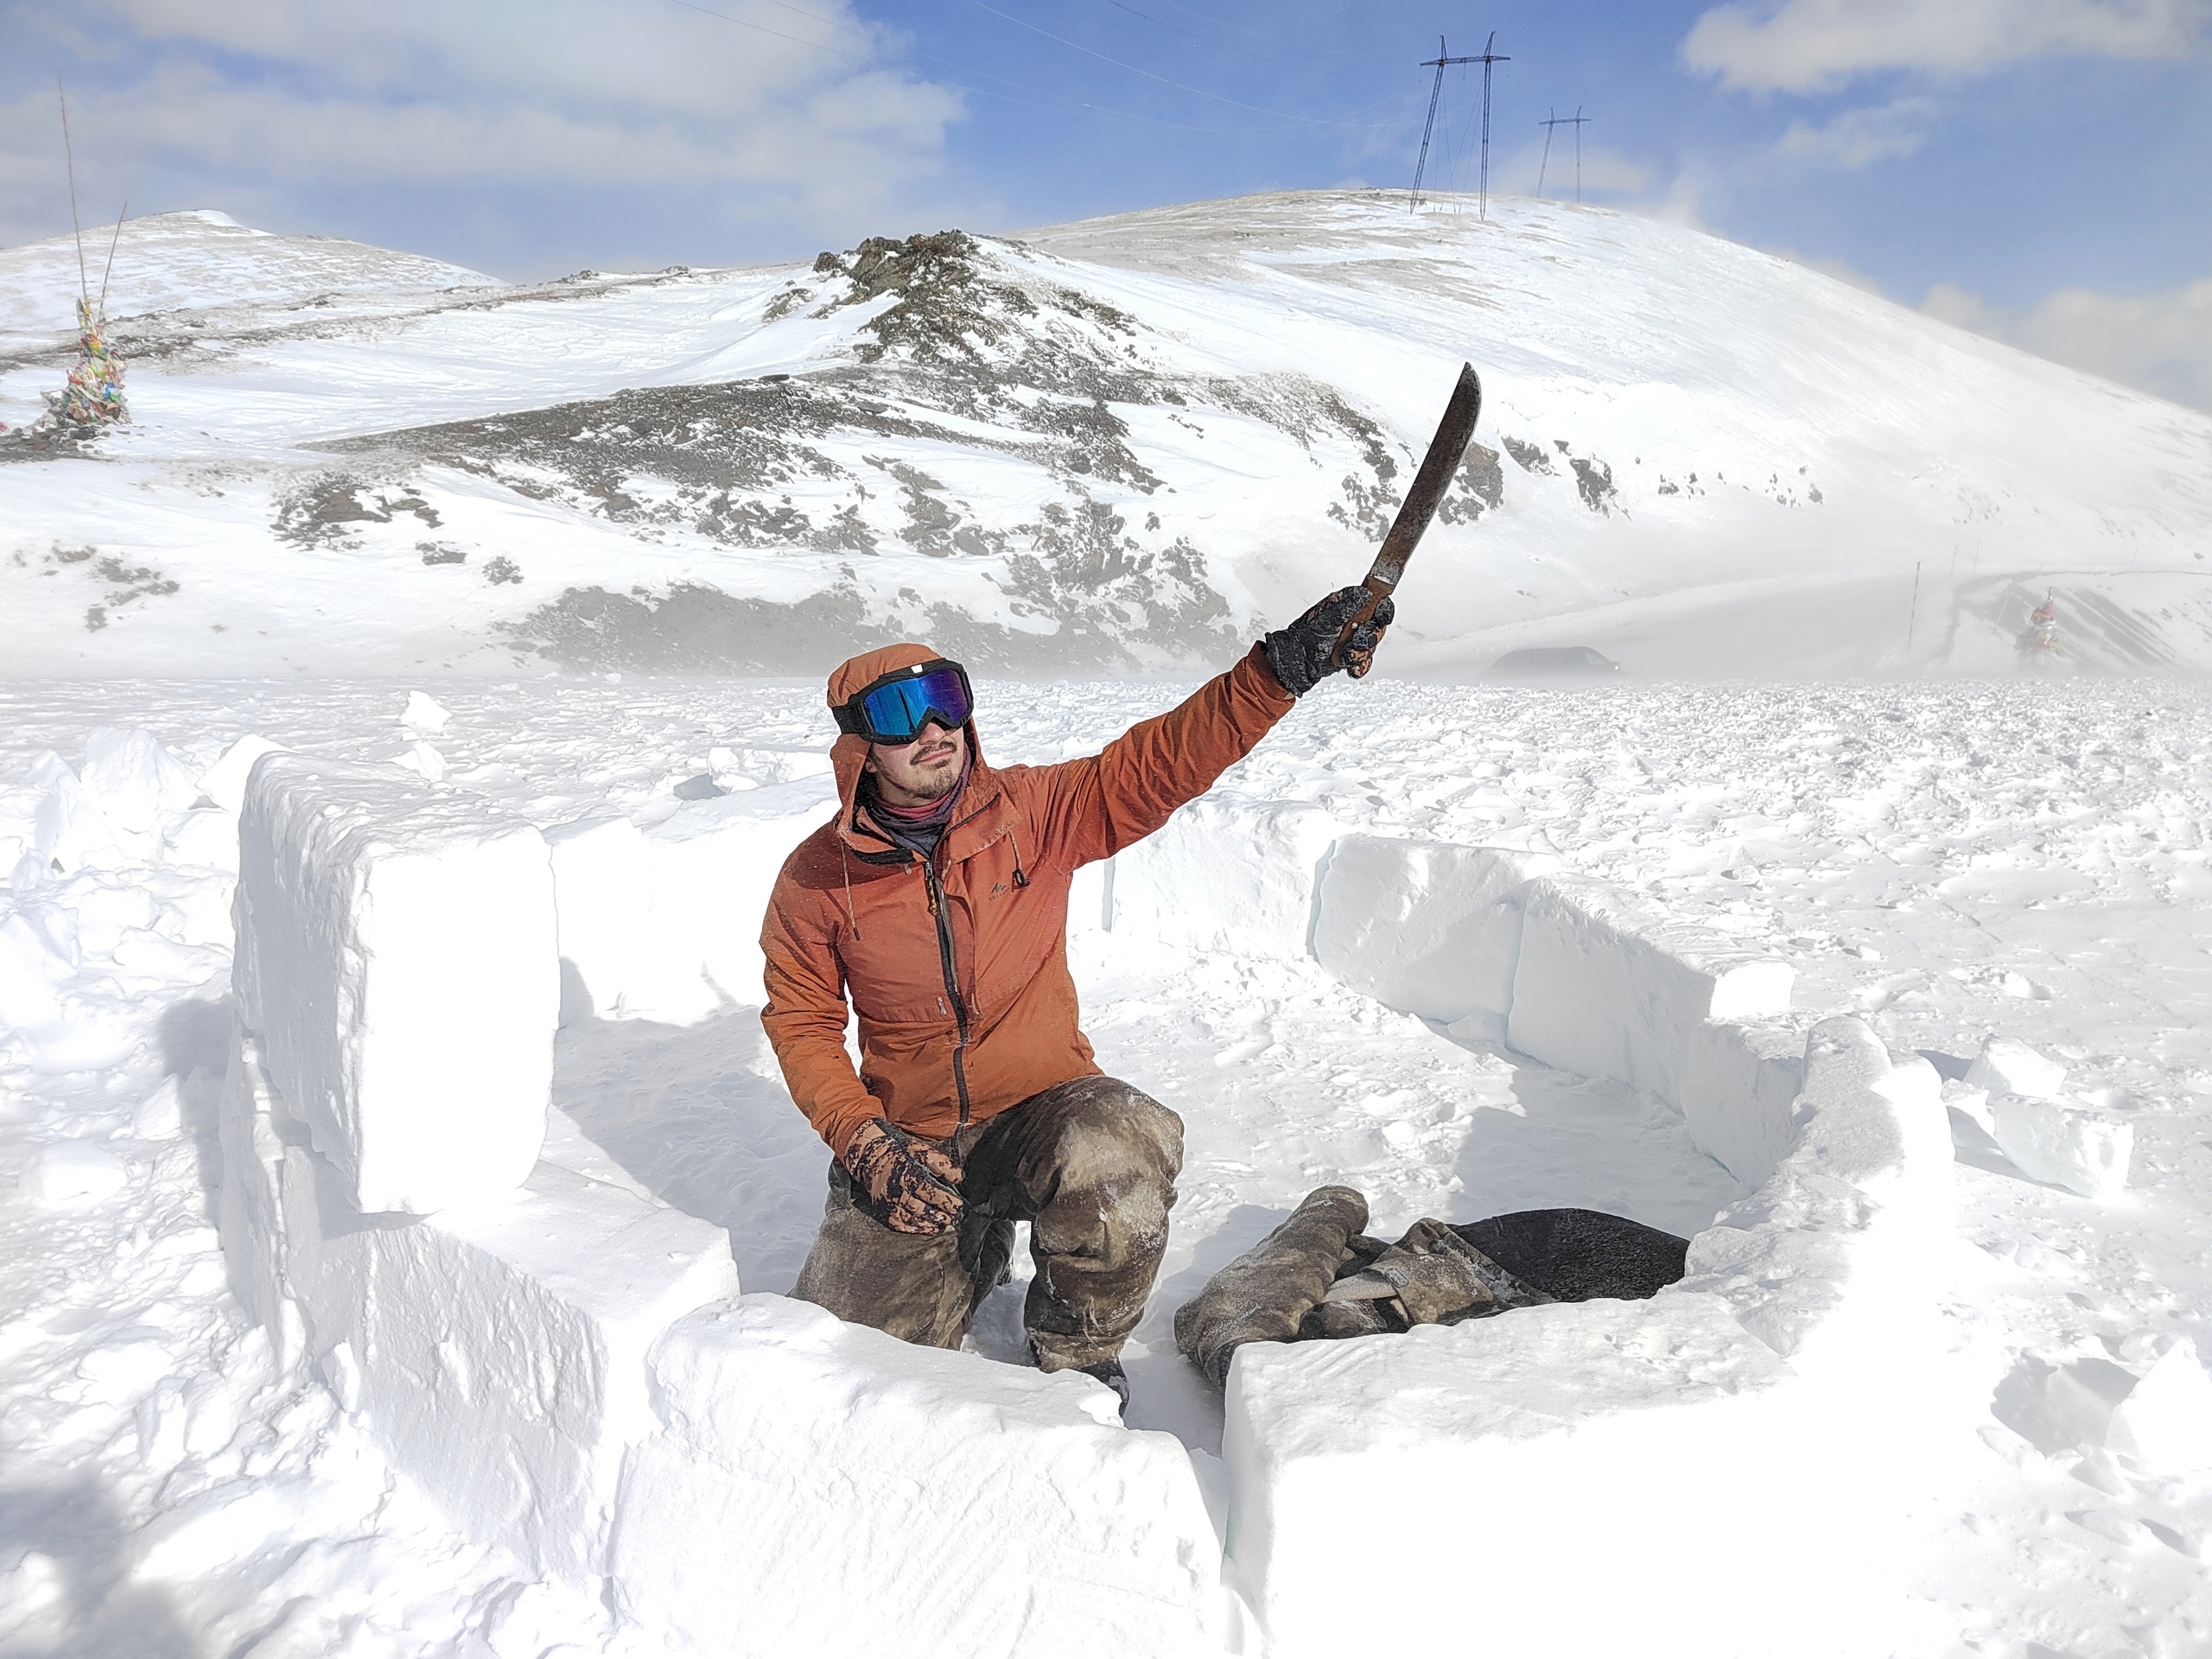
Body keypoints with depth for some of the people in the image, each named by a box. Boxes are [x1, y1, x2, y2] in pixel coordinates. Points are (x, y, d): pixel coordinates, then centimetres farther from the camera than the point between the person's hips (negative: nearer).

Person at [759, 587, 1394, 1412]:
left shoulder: (1034, 811, -6)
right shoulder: (817, 878, -6)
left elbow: (1165, 756, -11)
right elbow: (801, 1025, 2)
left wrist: (1287, 663, -23)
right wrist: (864, 1141, -12)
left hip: (1043, 1109, -1)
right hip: (907, 1137, 1)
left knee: (1119, 1155, -36)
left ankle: (1079, 1354, -4)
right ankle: (979, 1244, 26)